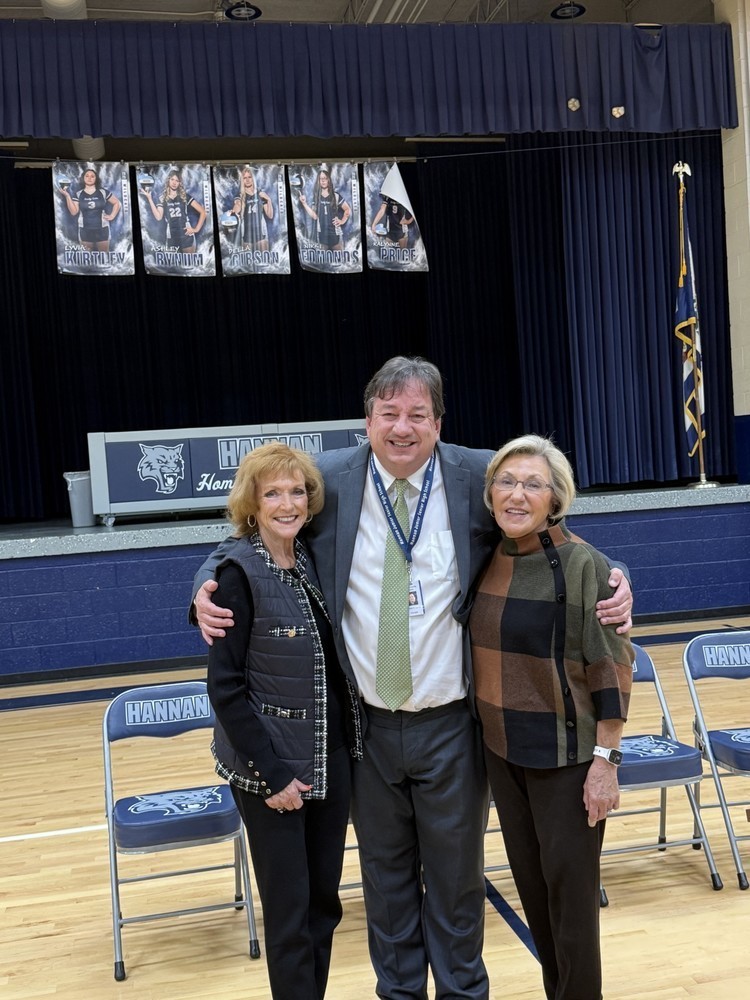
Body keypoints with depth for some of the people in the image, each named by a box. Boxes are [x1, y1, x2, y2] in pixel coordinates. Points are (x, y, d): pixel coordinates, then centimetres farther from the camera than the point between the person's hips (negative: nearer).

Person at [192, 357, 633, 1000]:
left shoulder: (480, 477, -7)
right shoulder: (328, 480, -5)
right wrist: (208, 588, -13)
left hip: (451, 725, -1)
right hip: (366, 726, 1)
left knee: (457, 875, 15)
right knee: (386, 873, 18)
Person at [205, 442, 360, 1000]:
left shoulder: (315, 561, 3)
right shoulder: (239, 572, -14)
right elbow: (226, 687, -15)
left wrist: (347, 742, 4)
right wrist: (273, 773, -16)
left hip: (330, 757, 6)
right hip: (270, 767, -6)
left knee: (325, 899, 15)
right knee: (289, 909, 5)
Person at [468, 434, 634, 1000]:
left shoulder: (581, 564, -15)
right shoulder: (487, 559, 2)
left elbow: (613, 670, -14)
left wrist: (606, 761, -16)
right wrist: (484, 734, 13)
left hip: (565, 752, -6)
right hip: (501, 748, 6)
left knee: (569, 883, 5)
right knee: (529, 877, 17)